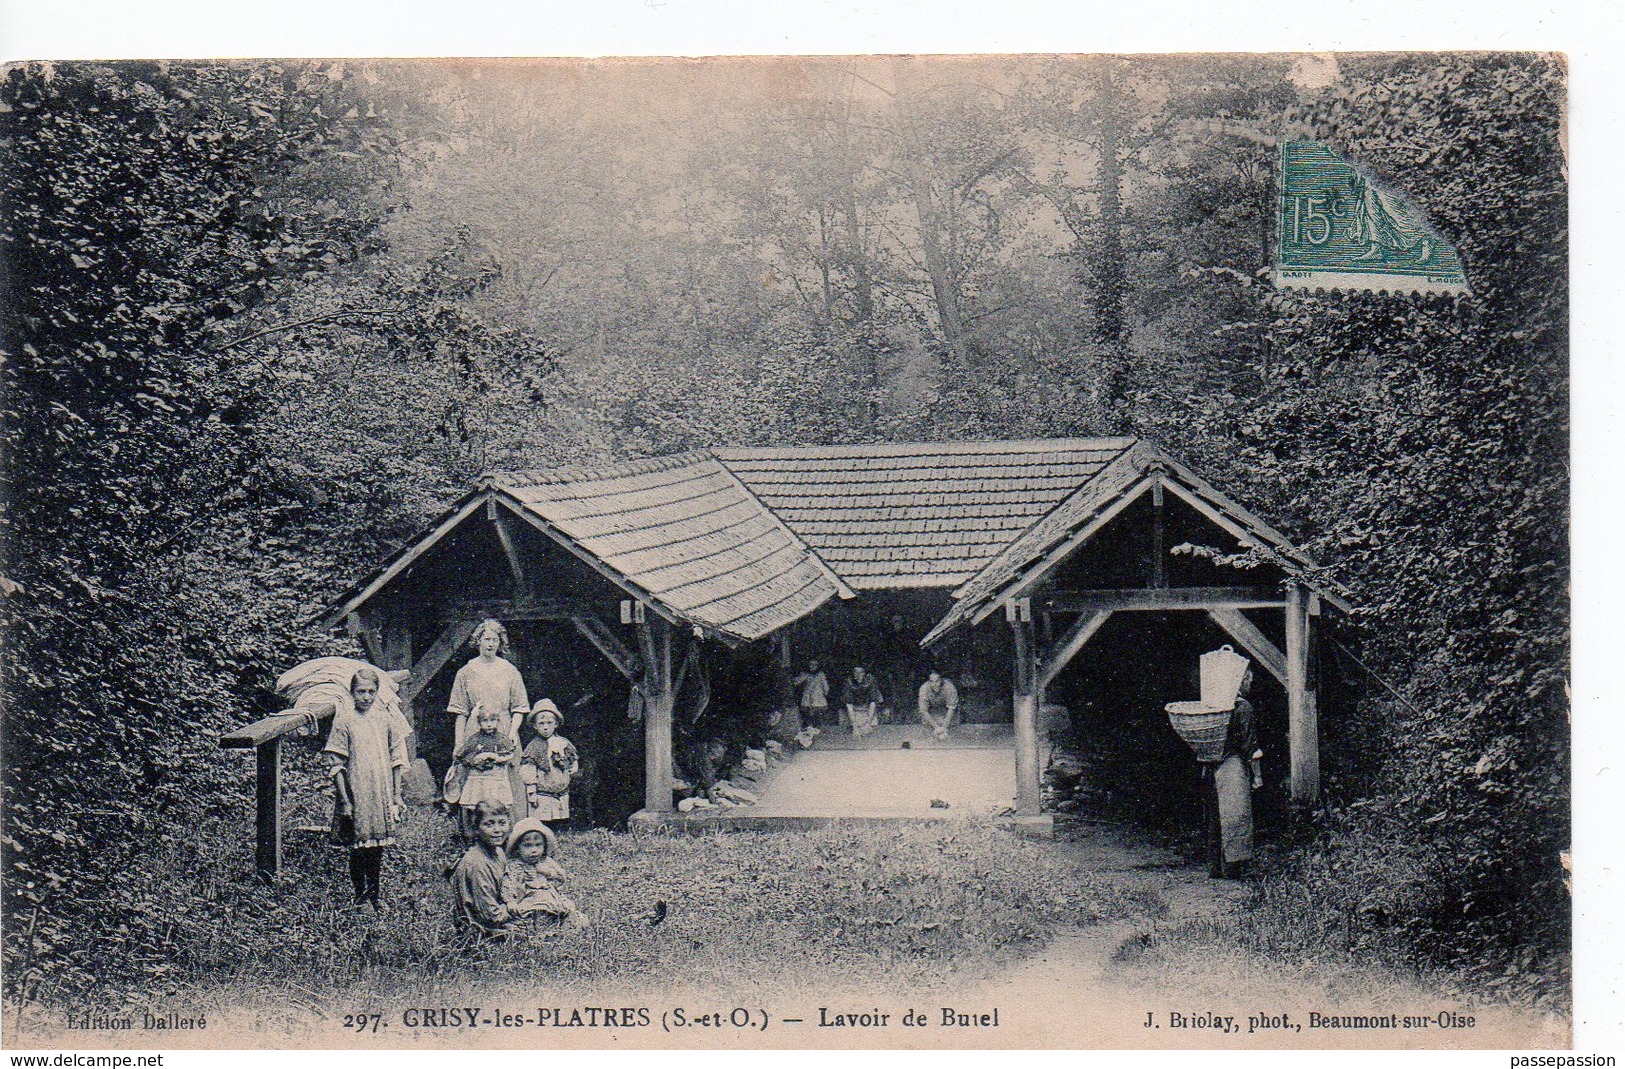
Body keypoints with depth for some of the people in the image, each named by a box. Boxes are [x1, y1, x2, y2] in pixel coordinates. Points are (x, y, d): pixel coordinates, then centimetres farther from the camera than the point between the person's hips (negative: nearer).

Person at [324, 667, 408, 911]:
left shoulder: (386, 720, 6)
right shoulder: (344, 721, -4)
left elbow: (397, 760, 11)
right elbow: (336, 765, -5)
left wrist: (397, 796, 8)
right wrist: (344, 800, -9)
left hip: (382, 794, 3)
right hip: (356, 793, -3)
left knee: (377, 848, 7)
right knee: (358, 847, 0)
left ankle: (376, 895, 19)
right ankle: (360, 894, 14)